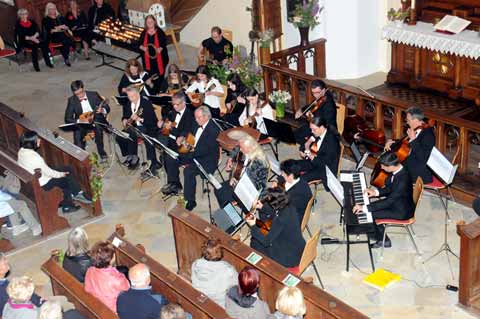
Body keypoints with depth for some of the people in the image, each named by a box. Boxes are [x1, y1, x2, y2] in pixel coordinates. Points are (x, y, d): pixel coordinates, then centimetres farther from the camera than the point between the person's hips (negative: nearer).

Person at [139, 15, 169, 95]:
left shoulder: (159, 32, -3)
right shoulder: (144, 33, 6)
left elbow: (164, 42, -4)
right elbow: (140, 44, 9)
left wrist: (160, 48, -24)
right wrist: (143, 48, -14)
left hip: (159, 58, -2)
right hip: (148, 58, 2)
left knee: (159, 75, -1)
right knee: (150, 76, 0)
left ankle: (158, 92, 11)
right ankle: (151, 93, 10)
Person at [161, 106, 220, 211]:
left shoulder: (213, 130, -22)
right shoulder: (197, 124, 4)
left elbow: (207, 149, -27)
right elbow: (189, 132, 25)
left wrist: (193, 150, -30)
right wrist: (182, 137, 5)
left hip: (207, 159, -9)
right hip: (193, 153, 9)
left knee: (188, 170, -34)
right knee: (170, 159, 4)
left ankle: (190, 201, -21)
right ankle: (174, 184, 22)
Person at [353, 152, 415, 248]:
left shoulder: (403, 180, -36)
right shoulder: (397, 169, -9)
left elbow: (388, 201, -34)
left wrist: (364, 208, -33)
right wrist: (376, 192, -5)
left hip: (402, 211, -9)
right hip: (396, 201, 9)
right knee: (369, 208, 4)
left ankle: (383, 240, 10)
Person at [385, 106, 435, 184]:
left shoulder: (428, 135, -22)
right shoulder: (417, 130, 5)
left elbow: (423, 157, -31)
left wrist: (413, 139, -28)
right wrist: (392, 142, 4)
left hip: (420, 175, -10)